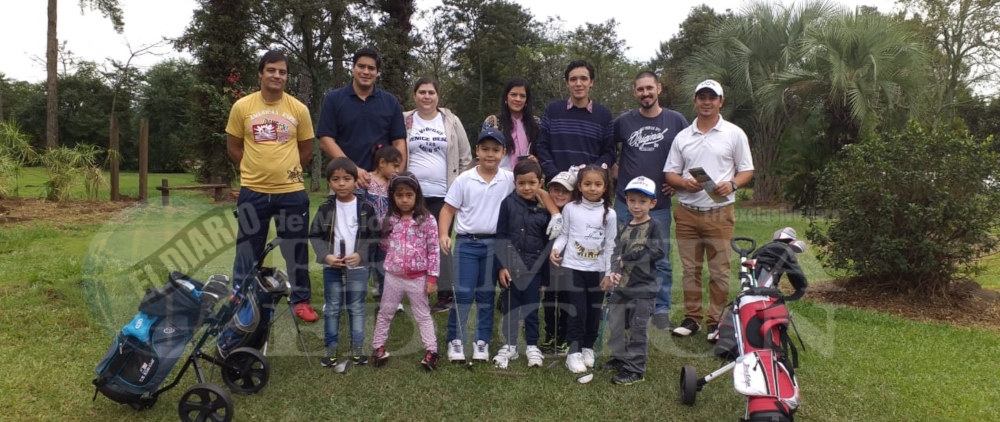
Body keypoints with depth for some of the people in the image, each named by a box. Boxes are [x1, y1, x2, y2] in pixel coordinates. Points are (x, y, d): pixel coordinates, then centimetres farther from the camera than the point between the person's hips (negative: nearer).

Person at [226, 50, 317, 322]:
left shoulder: (299, 109, -1)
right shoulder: (242, 107, -2)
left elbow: (306, 149, 9)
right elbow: (233, 147, 7)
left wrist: (288, 170, 7)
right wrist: (256, 169, 5)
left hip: (291, 192, 0)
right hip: (252, 192, 0)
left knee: (296, 250, 9)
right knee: (247, 250, 12)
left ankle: (301, 301, 23)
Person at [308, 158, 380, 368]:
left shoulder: (366, 208, -4)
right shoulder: (325, 209, -1)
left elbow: (374, 236, -3)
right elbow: (315, 235, 2)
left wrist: (361, 255, -15)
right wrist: (325, 255, -13)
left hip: (358, 268, -1)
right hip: (331, 268, 1)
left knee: (357, 308, 9)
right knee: (332, 309, 11)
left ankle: (357, 348, 20)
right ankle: (331, 348, 22)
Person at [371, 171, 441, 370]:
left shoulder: (427, 220, -10)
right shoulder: (389, 220, -2)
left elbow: (433, 250, -9)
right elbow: (384, 244, 13)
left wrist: (432, 278, -10)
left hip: (418, 278, -3)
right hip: (393, 276, 3)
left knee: (423, 316, 9)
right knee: (385, 313, 16)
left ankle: (431, 351, 16)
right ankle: (378, 346, 30)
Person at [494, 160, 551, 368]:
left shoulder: (544, 208, -2)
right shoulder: (508, 204, -5)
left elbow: (547, 242, 4)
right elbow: (500, 237, -4)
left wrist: (546, 275, 4)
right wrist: (502, 266, -9)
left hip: (533, 267, 0)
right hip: (510, 265, 0)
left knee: (531, 307, 9)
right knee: (510, 307, 10)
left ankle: (532, 345, 23)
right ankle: (510, 345, 23)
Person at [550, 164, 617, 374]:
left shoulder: (609, 214, -1)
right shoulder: (570, 208, -3)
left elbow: (609, 246, 3)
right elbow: (564, 234, 2)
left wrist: (608, 273, 3)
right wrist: (556, 249, -17)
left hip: (597, 270, 2)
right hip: (573, 268, -2)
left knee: (594, 312, 11)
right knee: (578, 311, -5)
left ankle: (588, 348, 29)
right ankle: (573, 352, 7)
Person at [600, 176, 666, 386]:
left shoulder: (653, 226, -6)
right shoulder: (625, 229, 11)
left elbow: (658, 251, -18)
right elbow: (616, 253, 1)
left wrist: (628, 258, -15)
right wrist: (614, 272, -19)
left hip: (642, 289, -6)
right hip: (621, 286, 6)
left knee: (637, 329, 0)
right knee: (616, 325, 15)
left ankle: (635, 369, 9)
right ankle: (620, 358, 33)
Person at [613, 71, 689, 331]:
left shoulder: (676, 121, 0)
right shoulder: (623, 121, 3)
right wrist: (612, 171, 5)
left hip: (659, 204, -1)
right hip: (625, 202, 1)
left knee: (660, 261, 4)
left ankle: (661, 310, 15)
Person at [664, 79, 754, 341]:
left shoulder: (734, 134, 3)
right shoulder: (682, 137, 10)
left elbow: (747, 171, 4)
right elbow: (670, 173, 10)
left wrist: (731, 184, -17)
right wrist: (684, 183, -12)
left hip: (720, 212, -2)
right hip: (687, 212, 3)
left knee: (719, 270, 2)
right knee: (690, 269, 9)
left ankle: (716, 321, 12)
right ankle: (691, 318, 20)